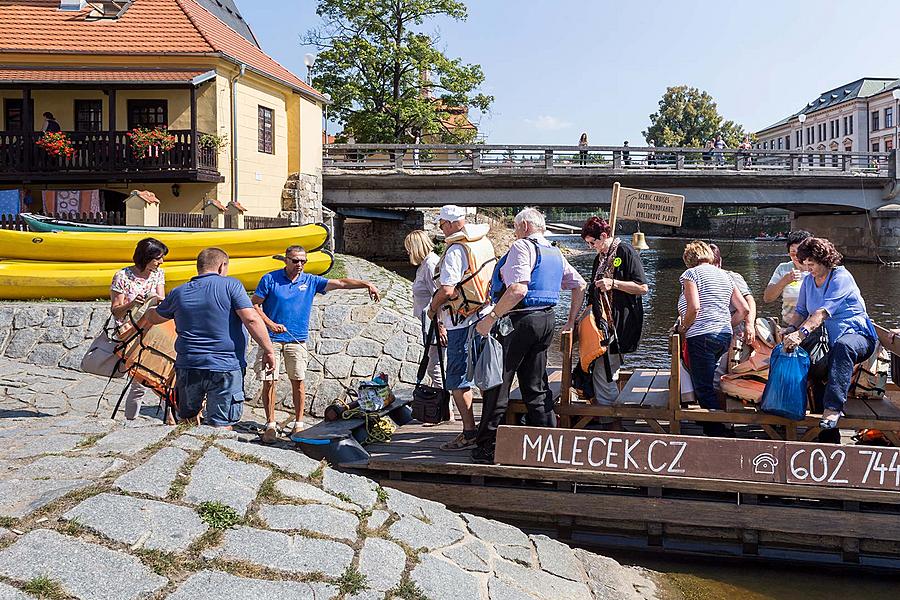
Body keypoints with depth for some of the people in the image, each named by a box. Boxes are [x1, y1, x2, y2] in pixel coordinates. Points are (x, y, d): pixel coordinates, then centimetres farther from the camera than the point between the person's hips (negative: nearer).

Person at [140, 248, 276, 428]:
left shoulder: (179, 293, 9)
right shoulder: (231, 285, -5)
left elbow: (154, 317, 26)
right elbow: (251, 319, -15)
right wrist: (268, 350, -8)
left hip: (187, 366, 4)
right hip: (225, 367, -4)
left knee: (186, 419, 21)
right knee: (221, 426, 0)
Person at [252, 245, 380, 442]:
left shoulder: (310, 281, 5)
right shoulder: (270, 279, -2)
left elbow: (341, 283, -1)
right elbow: (254, 304, 0)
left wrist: (366, 284, -13)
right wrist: (270, 324, -13)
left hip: (297, 340, 2)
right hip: (271, 339, -2)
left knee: (298, 381, 3)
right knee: (269, 382, -2)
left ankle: (299, 424, 14)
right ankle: (271, 425, 9)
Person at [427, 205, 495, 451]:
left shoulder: (456, 250, -17)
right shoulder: (485, 242, 8)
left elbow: (447, 289, -23)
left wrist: (433, 308, -4)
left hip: (462, 322, -9)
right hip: (485, 317, 9)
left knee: (458, 380, -2)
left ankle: (469, 433, -1)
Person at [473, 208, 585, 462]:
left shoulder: (522, 247, -11)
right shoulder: (555, 253, 16)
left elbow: (518, 289, -25)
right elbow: (580, 286, 22)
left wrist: (491, 318, -22)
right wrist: (571, 320, 27)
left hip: (518, 320, -8)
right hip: (546, 320, 8)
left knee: (497, 384, 1)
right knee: (537, 387, 14)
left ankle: (488, 447, 6)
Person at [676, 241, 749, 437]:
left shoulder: (691, 274, -2)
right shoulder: (724, 275, 18)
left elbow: (694, 307, -17)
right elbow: (744, 310, 14)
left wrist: (683, 328, -3)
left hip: (702, 336, -8)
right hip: (725, 337, 8)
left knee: (704, 388, -4)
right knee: (706, 383, 20)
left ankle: (721, 432, -8)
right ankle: (710, 427, 22)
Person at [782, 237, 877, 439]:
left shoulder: (841, 277, -12)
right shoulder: (808, 281, 12)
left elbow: (823, 312, -26)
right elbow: (800, 311, 10)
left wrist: (802, 333, -39)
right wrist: (792, 329, -13)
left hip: (857, 335, -6)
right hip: (828, 340, 6)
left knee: (842, 346, -41)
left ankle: (833, 407, -50)